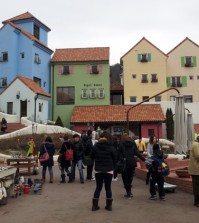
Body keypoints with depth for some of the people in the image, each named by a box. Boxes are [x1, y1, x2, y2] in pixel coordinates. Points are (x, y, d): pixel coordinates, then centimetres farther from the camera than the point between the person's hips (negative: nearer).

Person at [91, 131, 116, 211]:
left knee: (98, 187, 11)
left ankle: (95, 205, 12)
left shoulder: (95, 146, -3)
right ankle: (109, 205, 14)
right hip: (109, 170, -2)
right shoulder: (111, 147, -9)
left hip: (98, 170, 2)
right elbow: (115, 159, -2)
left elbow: (92, 157, 5)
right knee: (108, 188, 9)